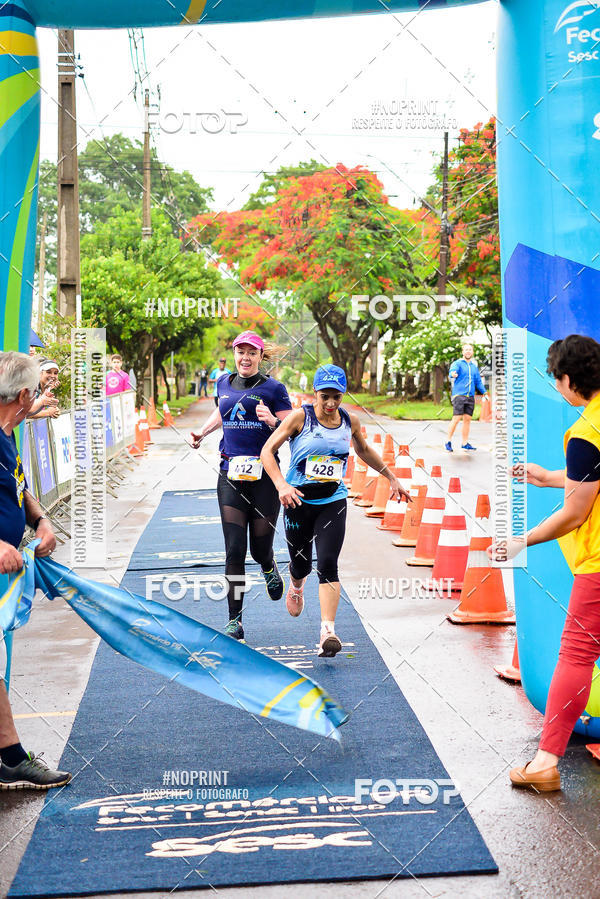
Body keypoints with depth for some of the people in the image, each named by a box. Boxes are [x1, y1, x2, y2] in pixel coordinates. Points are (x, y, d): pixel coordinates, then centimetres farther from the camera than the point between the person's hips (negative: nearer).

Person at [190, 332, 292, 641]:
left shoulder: (273, 389, -1)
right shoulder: (224, 384, 12)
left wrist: (272, 421, -23)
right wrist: (201, 433, 21)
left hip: (264, 475, -2)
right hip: (230, 475, 3)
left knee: (260, 549, 5)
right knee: (234, 550, -6)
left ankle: (269, 568, 44)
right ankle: (234, 621, 0)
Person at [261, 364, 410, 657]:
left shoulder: (350, 421, 2)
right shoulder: (300, 417, -9)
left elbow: (364, 450, 22)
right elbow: (267, 451, -9)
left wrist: (391, 477, 24)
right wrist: (281, 485, -24)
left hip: (333, 503, 1)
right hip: (298, 501, -1)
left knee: (327, 564, -15)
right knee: (301, 564, 11)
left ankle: (328, 631, -17)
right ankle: (296, 585, 49)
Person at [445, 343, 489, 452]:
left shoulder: (474, 367, 19)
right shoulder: (458, 363, 0)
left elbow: (478, 381, 25)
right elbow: (452, 371, -22)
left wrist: (485, 393, 15)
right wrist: (453, 374, -45)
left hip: (470, 397, 6)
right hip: (459, 395, -5)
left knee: (467, 419, 4)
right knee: (456, 418, -11)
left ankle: (465, 443, 10)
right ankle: (448, 442, -3)